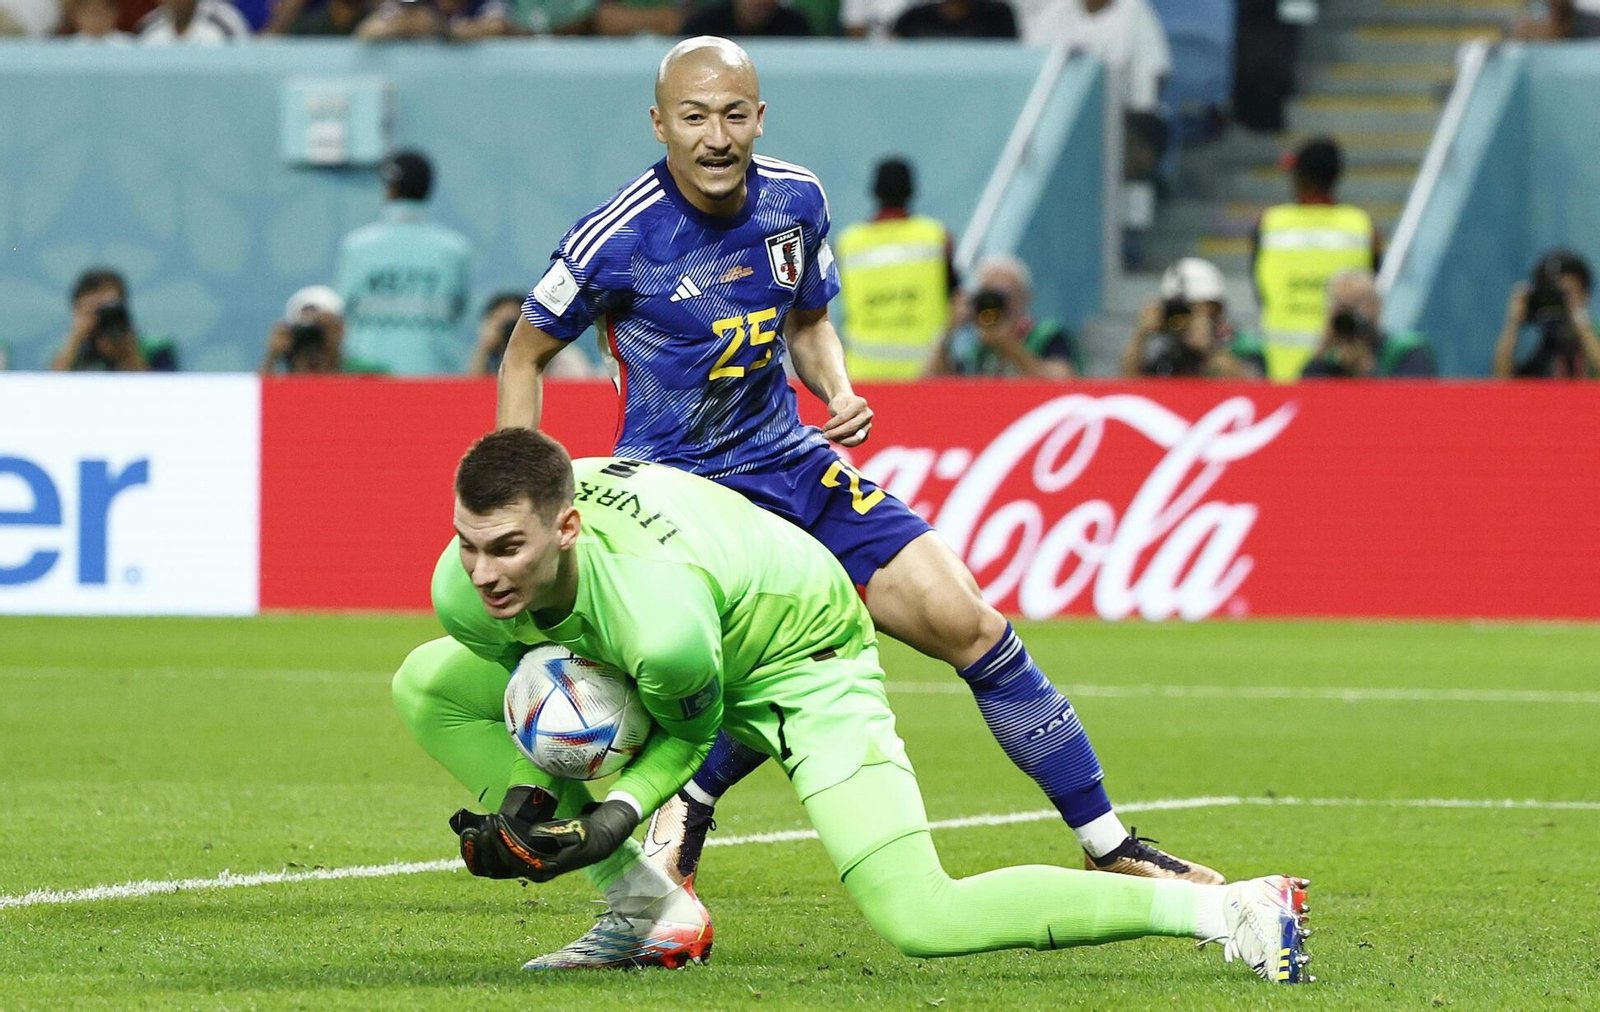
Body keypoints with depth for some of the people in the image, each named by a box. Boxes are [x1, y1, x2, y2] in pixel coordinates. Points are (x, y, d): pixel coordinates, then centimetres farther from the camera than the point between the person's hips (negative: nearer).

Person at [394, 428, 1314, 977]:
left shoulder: (659, 612, -42)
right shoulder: (465, 587, -23)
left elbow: (690, 732, -19)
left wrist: (620, 809, -32)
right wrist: (527, 798, -18)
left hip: (803, 656, -8)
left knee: (920, 921, -22)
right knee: (429, 685, -4)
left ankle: (1218, 906, -12)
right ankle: (645, 907, 2)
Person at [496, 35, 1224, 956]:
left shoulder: (796, 202, -1)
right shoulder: (618, 240, -16)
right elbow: (525, 356, -3)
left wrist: (840, 395, -4)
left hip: (793, 465, 6)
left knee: (972, 626, -1)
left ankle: (1111, 850, 10)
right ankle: (684, 809, -2)